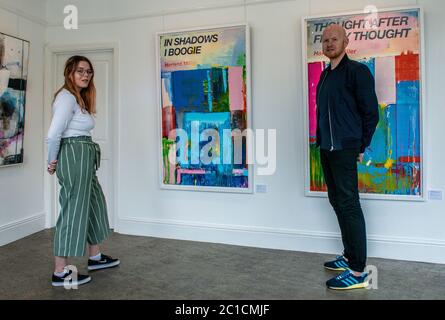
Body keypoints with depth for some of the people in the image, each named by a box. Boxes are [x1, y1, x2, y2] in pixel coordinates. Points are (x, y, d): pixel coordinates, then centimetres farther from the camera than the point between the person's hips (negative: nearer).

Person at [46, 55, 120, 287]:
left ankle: (94, 257, 30)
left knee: (94, 204, 16)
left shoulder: (79, 98, 19)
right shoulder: (67, 97, -12)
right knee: (73, 210, -5)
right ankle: (60, 272, 5)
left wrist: (58, 162, 9)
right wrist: (53, 161, -6)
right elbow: (53, 134, -20)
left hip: (83, 158, 10)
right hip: (74, 156, -10)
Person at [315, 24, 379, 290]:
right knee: (337, 202, 12)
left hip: (345, 150, -8)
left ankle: (358, 272, 0)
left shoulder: (357, 71, -5)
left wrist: (361, 147, -6)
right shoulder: (325, 75, 17)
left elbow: (371, 113, -7)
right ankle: (350, 256, 25)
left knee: (349, 206, -7)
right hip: (326, 149, 8)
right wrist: (322, 142, 12)